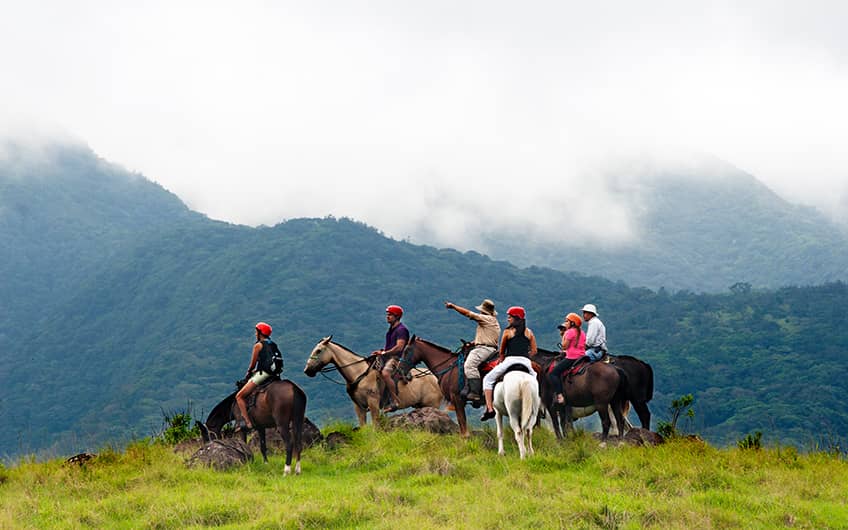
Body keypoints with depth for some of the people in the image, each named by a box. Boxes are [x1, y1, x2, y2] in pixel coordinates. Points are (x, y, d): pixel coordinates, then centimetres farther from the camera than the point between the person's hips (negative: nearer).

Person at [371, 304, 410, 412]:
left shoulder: (401, 329, -11)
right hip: (388, 357, 11)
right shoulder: (391, 329, 20)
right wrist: (381, 351, 10)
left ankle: (395, 401, -33)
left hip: (397, 358, -11)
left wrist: (384, 353, -21)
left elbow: (399, 347, -20)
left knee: (385, 373, -34)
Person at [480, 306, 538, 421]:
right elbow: (534, 351, 13)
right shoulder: (529, 332, 14)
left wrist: (501, 359, 32)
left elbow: (501, 351, 13)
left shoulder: (507, 331, 7)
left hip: (510, 360, -3)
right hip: (526, 362, 3)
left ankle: (490, 409, 0)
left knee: (488, 379, 13)